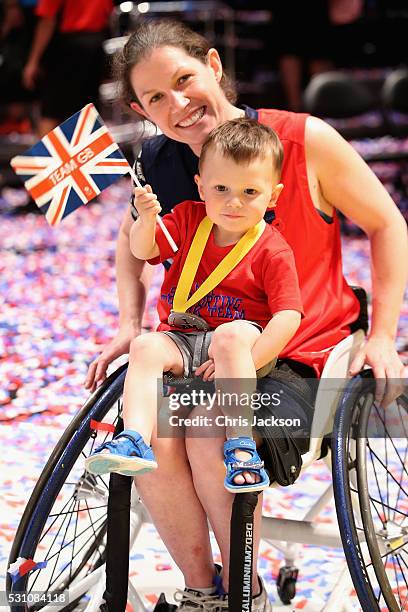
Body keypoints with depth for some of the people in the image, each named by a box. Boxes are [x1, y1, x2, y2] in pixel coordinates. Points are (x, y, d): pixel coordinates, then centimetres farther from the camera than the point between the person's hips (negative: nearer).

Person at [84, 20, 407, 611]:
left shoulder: (305, 140, -13)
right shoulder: (159, 162, -1)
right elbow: (133, 237, 22)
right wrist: (129, 323, 10)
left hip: (302, 351, -4)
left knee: (211, 438, -30)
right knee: (152, 437, -26)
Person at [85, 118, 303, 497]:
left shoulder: (273, 252, -9)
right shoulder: (190, 219, 7)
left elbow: (288, 316, -15)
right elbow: (144, 251, 4)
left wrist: (243, 365, -24)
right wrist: (146, 221, -20)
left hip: (246, 343, -4)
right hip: (182, 340, 4)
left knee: (231, 335, -37)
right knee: (146, 347, -25)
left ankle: (241, 443, -35)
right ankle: (135, 440, -39)